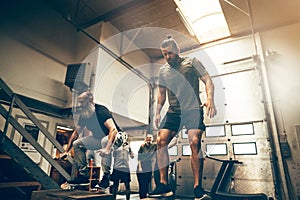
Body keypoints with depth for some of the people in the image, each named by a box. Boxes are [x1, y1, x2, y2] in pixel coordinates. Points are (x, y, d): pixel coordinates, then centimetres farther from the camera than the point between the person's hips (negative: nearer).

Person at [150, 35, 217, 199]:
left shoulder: (192, 62, 5)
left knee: (195, 143, -20)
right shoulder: (163, 70, 17)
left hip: (193, 110, -4)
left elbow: (207, 80, -2)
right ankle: (164, 185, -3)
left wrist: (210, 98, -20)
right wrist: (157, 112, 15)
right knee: (160, 141, -11)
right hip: (173, 112, 4)